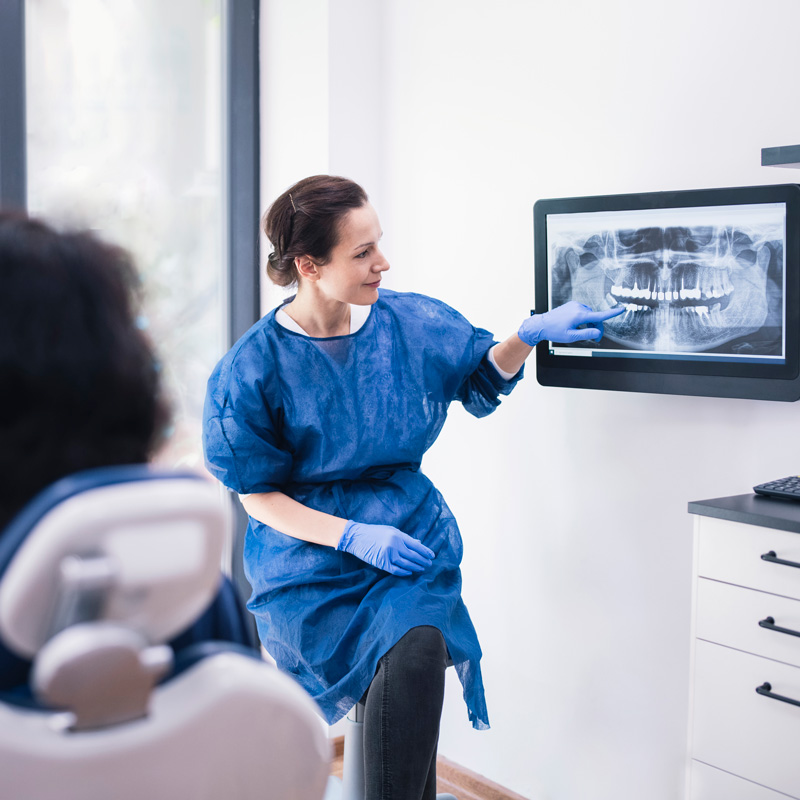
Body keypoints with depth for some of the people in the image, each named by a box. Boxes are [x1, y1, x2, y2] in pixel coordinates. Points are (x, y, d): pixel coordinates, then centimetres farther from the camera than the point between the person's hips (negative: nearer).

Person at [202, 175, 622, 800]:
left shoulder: (413, 322, 1)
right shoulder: (253, 368, -8)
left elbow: (483, 380, 18)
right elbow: (259, 496, -4)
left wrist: (532, 334, -2)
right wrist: (354, 536, -16)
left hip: (409, 532, 3)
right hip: (309, 555, -2)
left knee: (418, 651, -28)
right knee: (412, 660, -28)